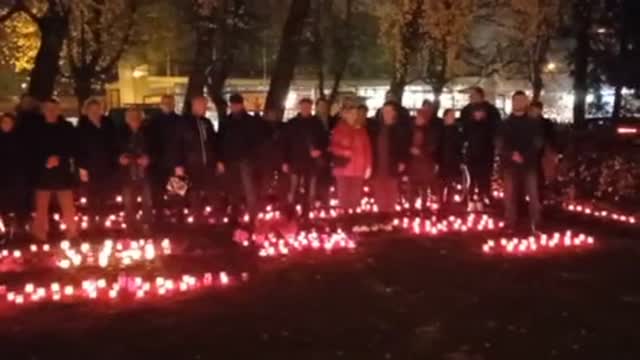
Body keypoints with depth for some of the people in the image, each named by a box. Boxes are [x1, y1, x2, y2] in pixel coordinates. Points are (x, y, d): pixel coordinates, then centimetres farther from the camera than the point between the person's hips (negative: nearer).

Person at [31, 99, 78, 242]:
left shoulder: (67, 128, 3)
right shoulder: (37, 129, 4)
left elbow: (73, 149, 1)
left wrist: (59, 158, -13)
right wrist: (44, 161, -10)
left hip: (62, 172, -1)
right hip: (43, 173, 1)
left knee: (68, 207, -1)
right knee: (41, 208, 3)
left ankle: (72, 236, 10)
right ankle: (40, 239, 12)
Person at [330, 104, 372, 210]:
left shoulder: (362, 130, 8)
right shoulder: (339, 129, 1)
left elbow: (367, 149, 8)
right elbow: (333, 147, 0)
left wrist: (368, 166, 2)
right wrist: (344, 152, -18)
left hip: (358, 169, 2)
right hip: (343, 168, -2)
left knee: (356, 197, 3)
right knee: (344, 196, -2)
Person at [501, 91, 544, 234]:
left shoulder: (533, 123, 7)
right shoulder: (506, 123, 10)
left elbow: (538, 143, 0)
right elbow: (501, 143, 4)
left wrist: (525, 156, -14)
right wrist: (512, 154, -15)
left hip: (529, 163, -1)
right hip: (511, 163, 1)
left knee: (533, 195, -5)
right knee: (510, 195, 2)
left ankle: (535, 226, -1)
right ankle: (511, 226, 9)